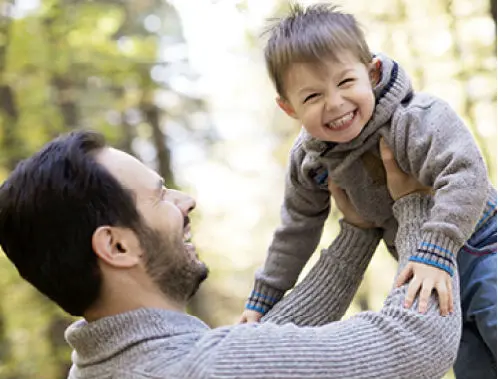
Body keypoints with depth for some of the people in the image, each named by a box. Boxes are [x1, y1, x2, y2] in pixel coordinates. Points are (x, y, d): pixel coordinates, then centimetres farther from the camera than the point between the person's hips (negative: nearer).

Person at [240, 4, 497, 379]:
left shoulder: (415, 119, -28)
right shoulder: (308, 160, -8)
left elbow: (464, 177, -39)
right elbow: (297, 228, 5)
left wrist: (435, 252, -48)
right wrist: (263, 299, 8)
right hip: (426, 266, 6)